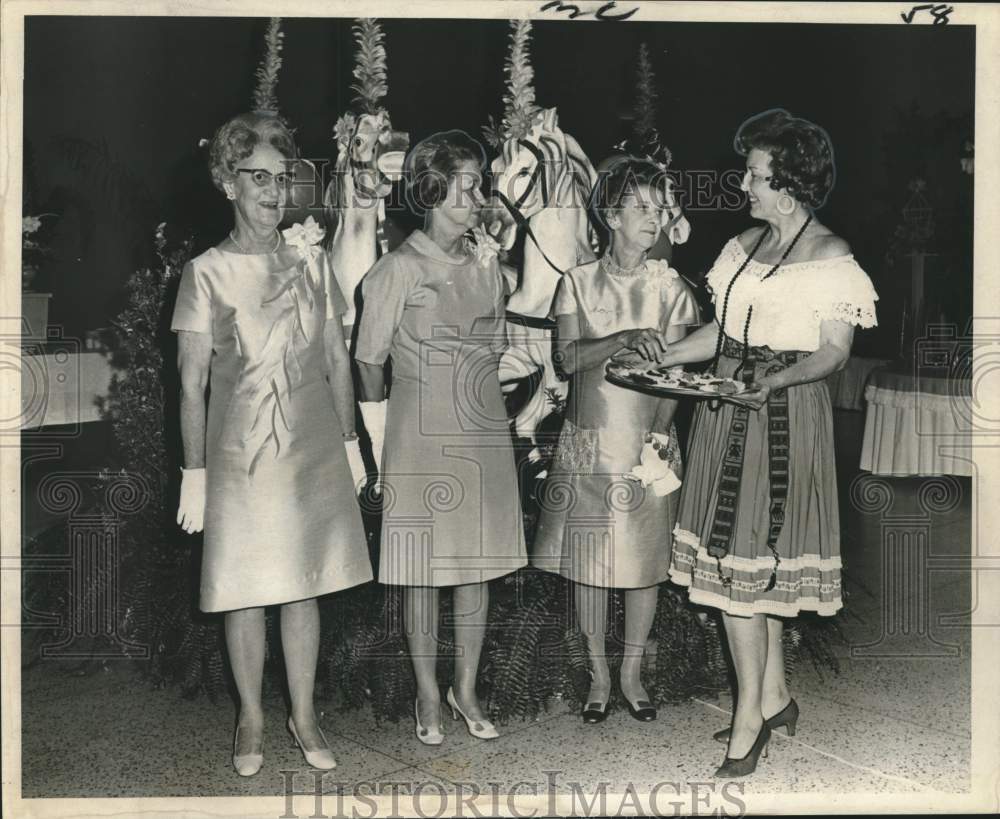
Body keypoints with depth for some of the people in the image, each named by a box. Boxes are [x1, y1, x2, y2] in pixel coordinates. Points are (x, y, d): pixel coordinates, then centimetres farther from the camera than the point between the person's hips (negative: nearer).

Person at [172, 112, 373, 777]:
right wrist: (195, 472, -5)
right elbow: (192, 383, -3)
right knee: (245, 591, 6)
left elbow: (337, 360, 10)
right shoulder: (207, 272, -3)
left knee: (304, 585, 10)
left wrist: (350, 440, 9)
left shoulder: (310, 260, 5)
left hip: (313, 449, 2)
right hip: (239, 453, -2)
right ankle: (252, 721, 25)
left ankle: (304, 716, 24)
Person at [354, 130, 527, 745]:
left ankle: (467, 691, 25)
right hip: (422, 436, -5)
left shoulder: (486, 261, 8)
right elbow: (369, 361, -4)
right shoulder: (401, 268, -8)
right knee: (424, 566, 4)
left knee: (479, 562, 10)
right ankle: (429, 697, 20)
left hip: (484, 434, 5)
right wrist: (383, 444, 0)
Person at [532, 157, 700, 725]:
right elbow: (568, 357, -8)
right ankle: (599, 675, 21)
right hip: (590, 439, 0)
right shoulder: (578, 282, 3)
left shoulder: (671, 286, 4)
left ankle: (632, 673, 22)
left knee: (645, 560, 6)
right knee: (589, 561, 5)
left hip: (649, 439, 0)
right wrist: (624, 340, -24)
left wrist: (660, 432, -17)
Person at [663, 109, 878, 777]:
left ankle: (751, 714, 7)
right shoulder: (746, 244, 13)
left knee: (741, 559, -6)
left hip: (784, 415, -6)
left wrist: (777, 379, -26)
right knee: (755, 556, 10)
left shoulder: (830, 256, -7)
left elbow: (835, 351, -10)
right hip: (729, 408, 6)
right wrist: (660, 357, 6)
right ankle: (774, 697, 23)